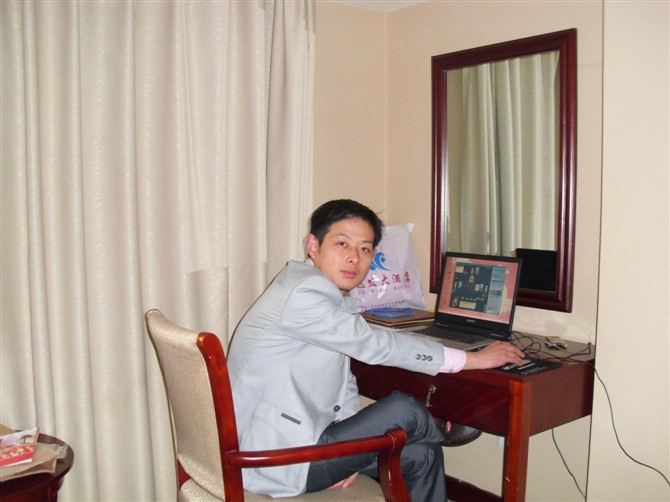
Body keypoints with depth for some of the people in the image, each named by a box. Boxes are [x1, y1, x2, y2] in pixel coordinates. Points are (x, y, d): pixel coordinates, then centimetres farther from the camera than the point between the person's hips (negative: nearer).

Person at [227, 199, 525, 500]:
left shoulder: (335, 299, 10)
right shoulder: (301, 294, -21)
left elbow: (343, 379, 11)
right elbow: (373, 346, -24)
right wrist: (474, 359, -17)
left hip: (300, 439, 9)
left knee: (422, 455, 4)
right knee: (403, 410, -15)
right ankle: (442, 431, 18)